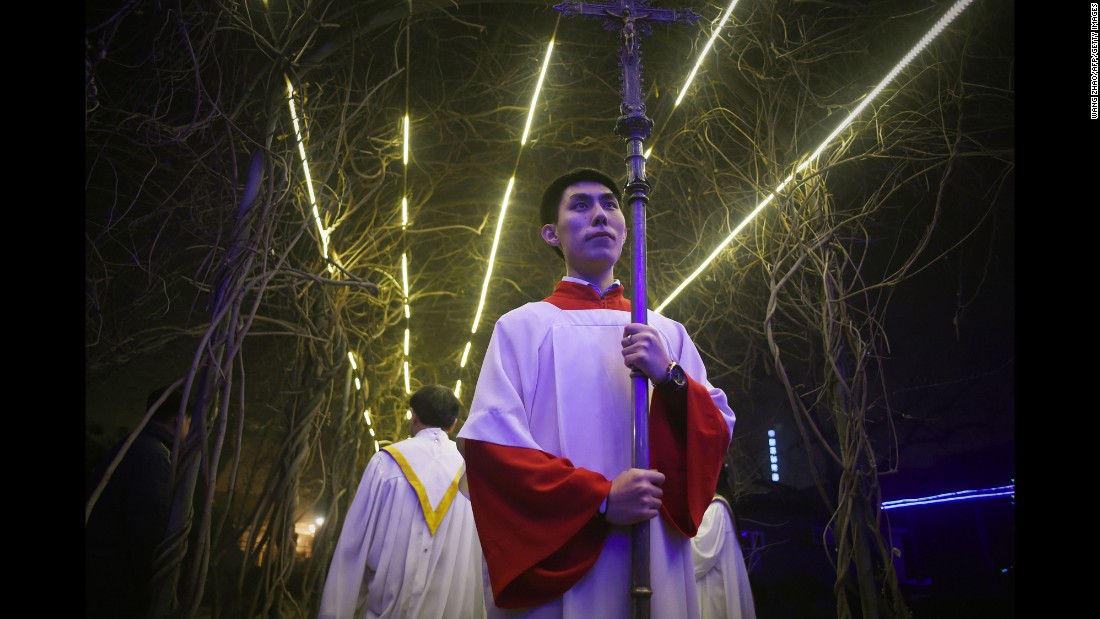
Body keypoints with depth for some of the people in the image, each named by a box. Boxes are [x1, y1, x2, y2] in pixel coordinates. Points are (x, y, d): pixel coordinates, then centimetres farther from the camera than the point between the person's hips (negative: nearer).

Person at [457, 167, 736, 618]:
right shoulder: (523, 326, -1)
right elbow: (488, 443, -10)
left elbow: (718, 434, 4)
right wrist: (600, 498, -17)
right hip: (554, 563, -3)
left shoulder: (666, 334, 9)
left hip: (655, 562, 3)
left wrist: (671, 377, -14)